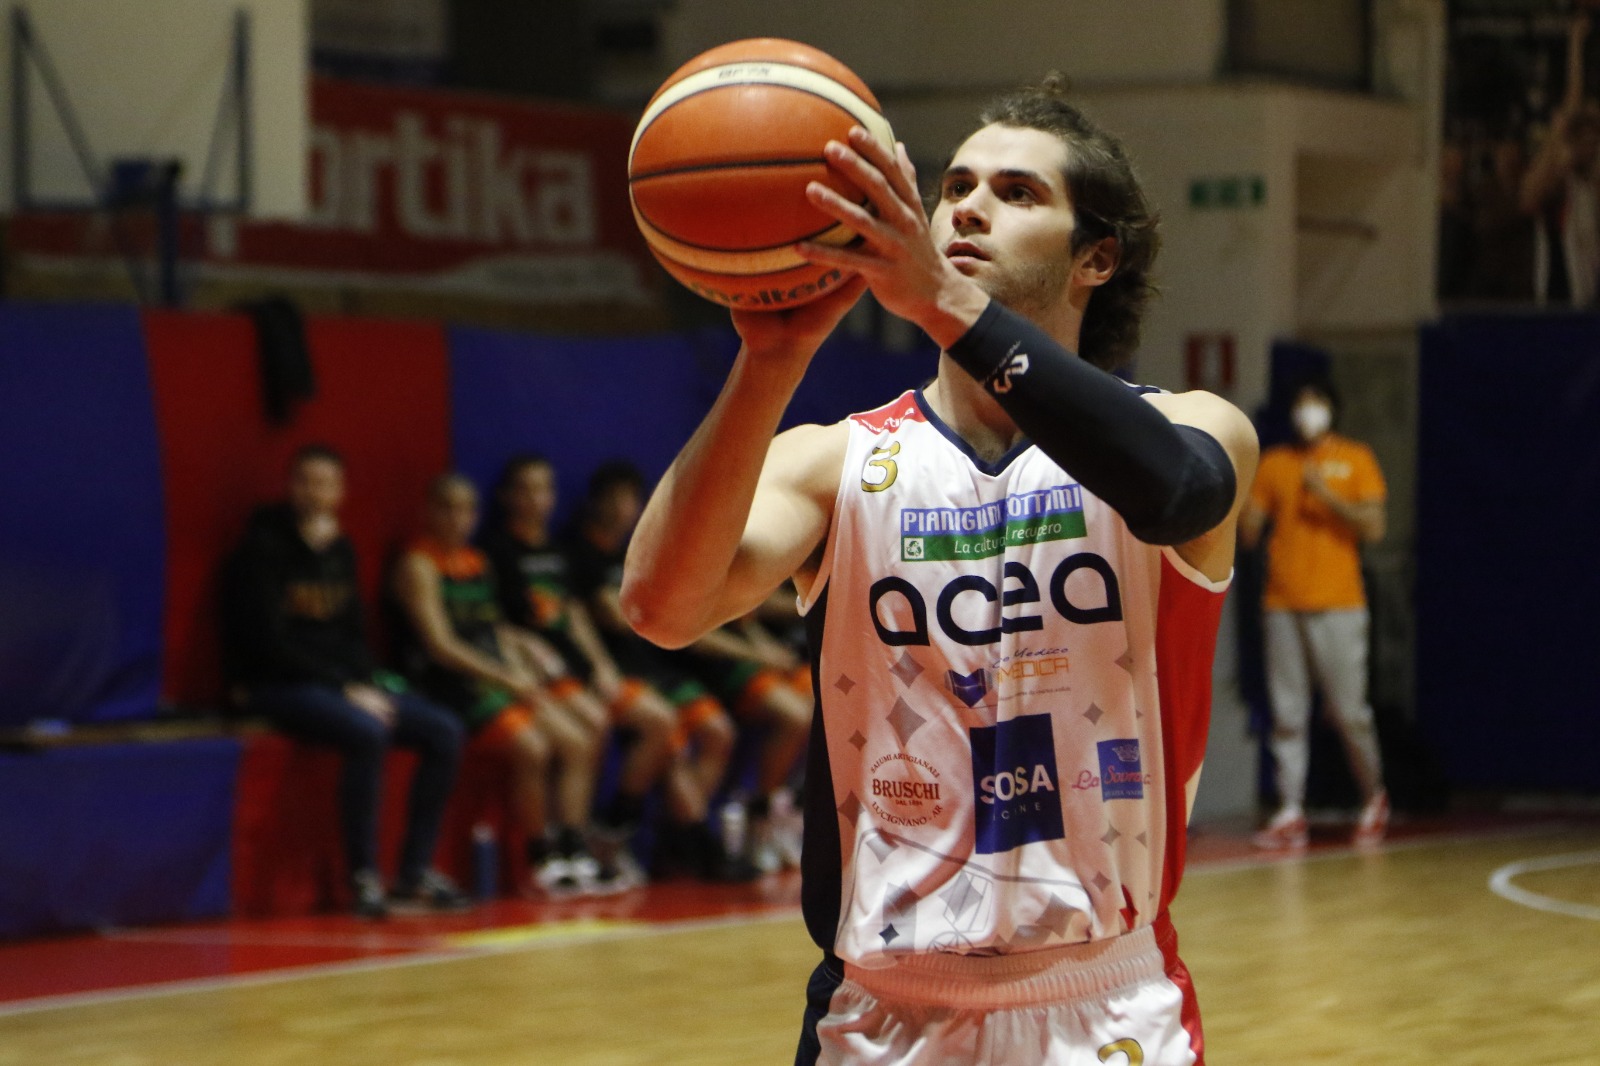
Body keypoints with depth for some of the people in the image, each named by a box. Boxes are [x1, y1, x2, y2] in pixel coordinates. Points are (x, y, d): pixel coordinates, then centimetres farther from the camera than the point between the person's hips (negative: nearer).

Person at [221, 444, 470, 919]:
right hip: (277, 685, -8)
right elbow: (269, 645, -14)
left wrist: (368, 685, -3)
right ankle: (363, 876, -29)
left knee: (443, 731, -10)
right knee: (366, 732, -35)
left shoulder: (340, 550, 13)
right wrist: (346, 690, -17)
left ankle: (416, 871, -9)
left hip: (347, 680, 8)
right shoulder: (263, 548, -8)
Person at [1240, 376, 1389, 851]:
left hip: (1338, 603, -3)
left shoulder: (1355, 460, 6)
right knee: (1287, 713, -1)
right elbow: (1249, 533, 11)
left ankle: (1374, 797, 18)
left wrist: (1327, 494, -13)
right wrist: (1244, 500, -8)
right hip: (1282, 603, 3)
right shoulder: (1273, 464, 13)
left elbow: (1373, 527, -3)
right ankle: (1290, 814, -1)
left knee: (1348, 710, -2)